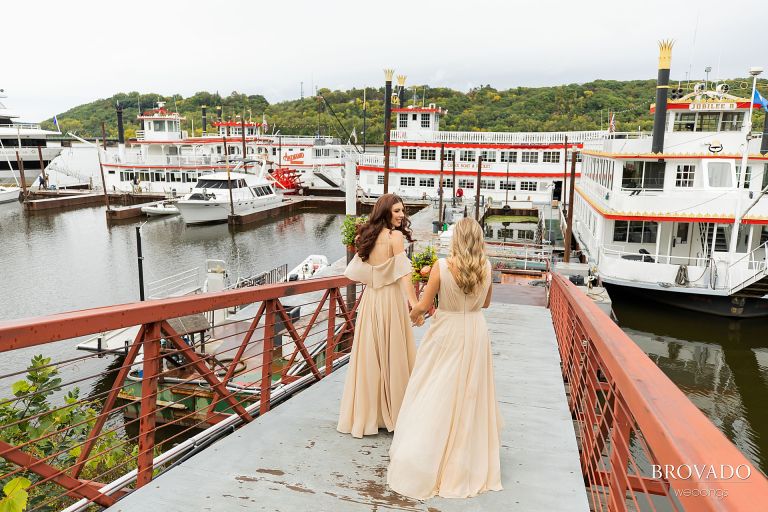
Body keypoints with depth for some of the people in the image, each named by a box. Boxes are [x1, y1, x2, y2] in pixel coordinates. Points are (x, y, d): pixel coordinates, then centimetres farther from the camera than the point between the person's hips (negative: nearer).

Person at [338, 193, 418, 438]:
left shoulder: (367, 236, 8)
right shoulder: (395, 236, -11)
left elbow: (356, 271, 12)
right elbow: (403, 275, -20)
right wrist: (415, 305, -24)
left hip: (370, 299, 6)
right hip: (390, 299, -6)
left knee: (369, 356, 12)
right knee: (393, 356, 4)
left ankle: (365, 413, 22)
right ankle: (392, 412, 14)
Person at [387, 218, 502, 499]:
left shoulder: (442, 265, -16)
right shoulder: (486, 267, -5)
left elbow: (423, 304, -11)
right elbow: (485, 303, 9)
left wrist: (413, 315, 10)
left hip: (446, 334, -3)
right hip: (475, 332, 4)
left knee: (435, 395, 8)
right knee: (469, 396, 17)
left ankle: (424, 463, 18)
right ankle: (468, 463, 32)